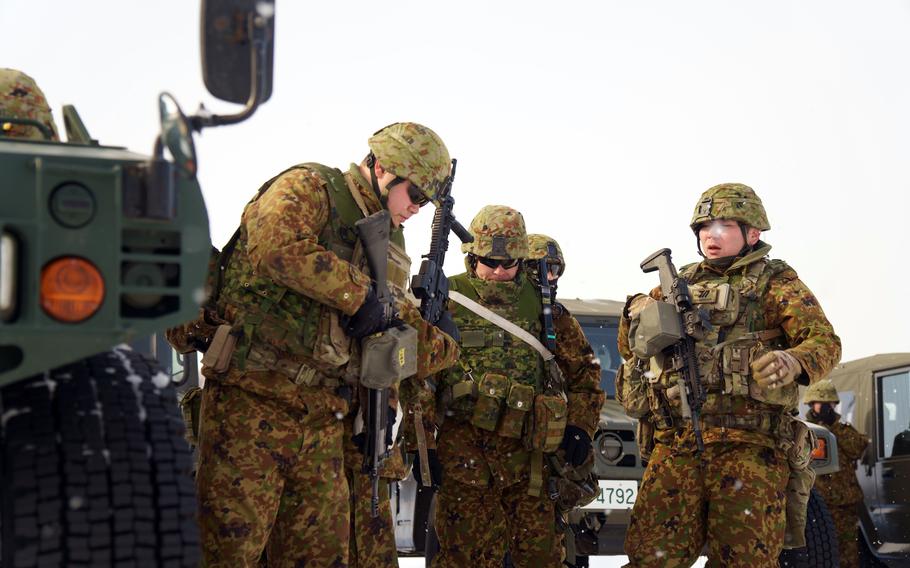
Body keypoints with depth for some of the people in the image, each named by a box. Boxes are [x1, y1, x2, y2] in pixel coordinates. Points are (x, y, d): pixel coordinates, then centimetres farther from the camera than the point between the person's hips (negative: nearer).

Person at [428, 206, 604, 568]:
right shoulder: (447, 300, 4)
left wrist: (579, 426, 8)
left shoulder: (540, 305, 13)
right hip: (463, 447, -3)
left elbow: (582, 369, 20)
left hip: (526, 451, 3)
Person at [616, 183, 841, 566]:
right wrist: (636, 314, 2)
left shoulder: (776, 282, 10)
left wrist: (793, 362, -25)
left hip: (748, 447, -3)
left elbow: (825, 340, -2)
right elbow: (630, 348, 26)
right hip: (676, 445, 3)